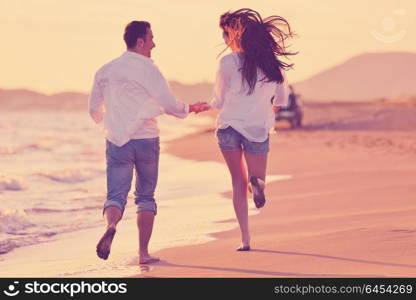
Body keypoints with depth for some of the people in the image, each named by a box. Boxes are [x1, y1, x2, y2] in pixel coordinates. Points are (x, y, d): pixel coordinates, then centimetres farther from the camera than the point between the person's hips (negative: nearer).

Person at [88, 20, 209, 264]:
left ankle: (111, 225, -33)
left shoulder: (105, 71, 6)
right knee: (146, 197, 12)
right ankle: (144, 252, 11)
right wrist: (191, 108, 10)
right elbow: (170, 105, -10)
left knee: (116, 196, 1)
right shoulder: (148, 69, -8)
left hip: (117, 142, 2)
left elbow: (95, 111, 13)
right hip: (146, 140, -2)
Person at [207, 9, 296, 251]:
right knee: (257, 177, 14)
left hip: (229, 127, -1)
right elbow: (282, 99, 13)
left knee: (238, 182, 12)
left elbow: (219, 101, 2)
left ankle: (246, 239, 1)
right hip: (258, 129, 1)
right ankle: (257, 182, -26)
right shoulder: (272, 63, 1)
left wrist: (205, 106, 25)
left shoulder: (228, 63, -8)